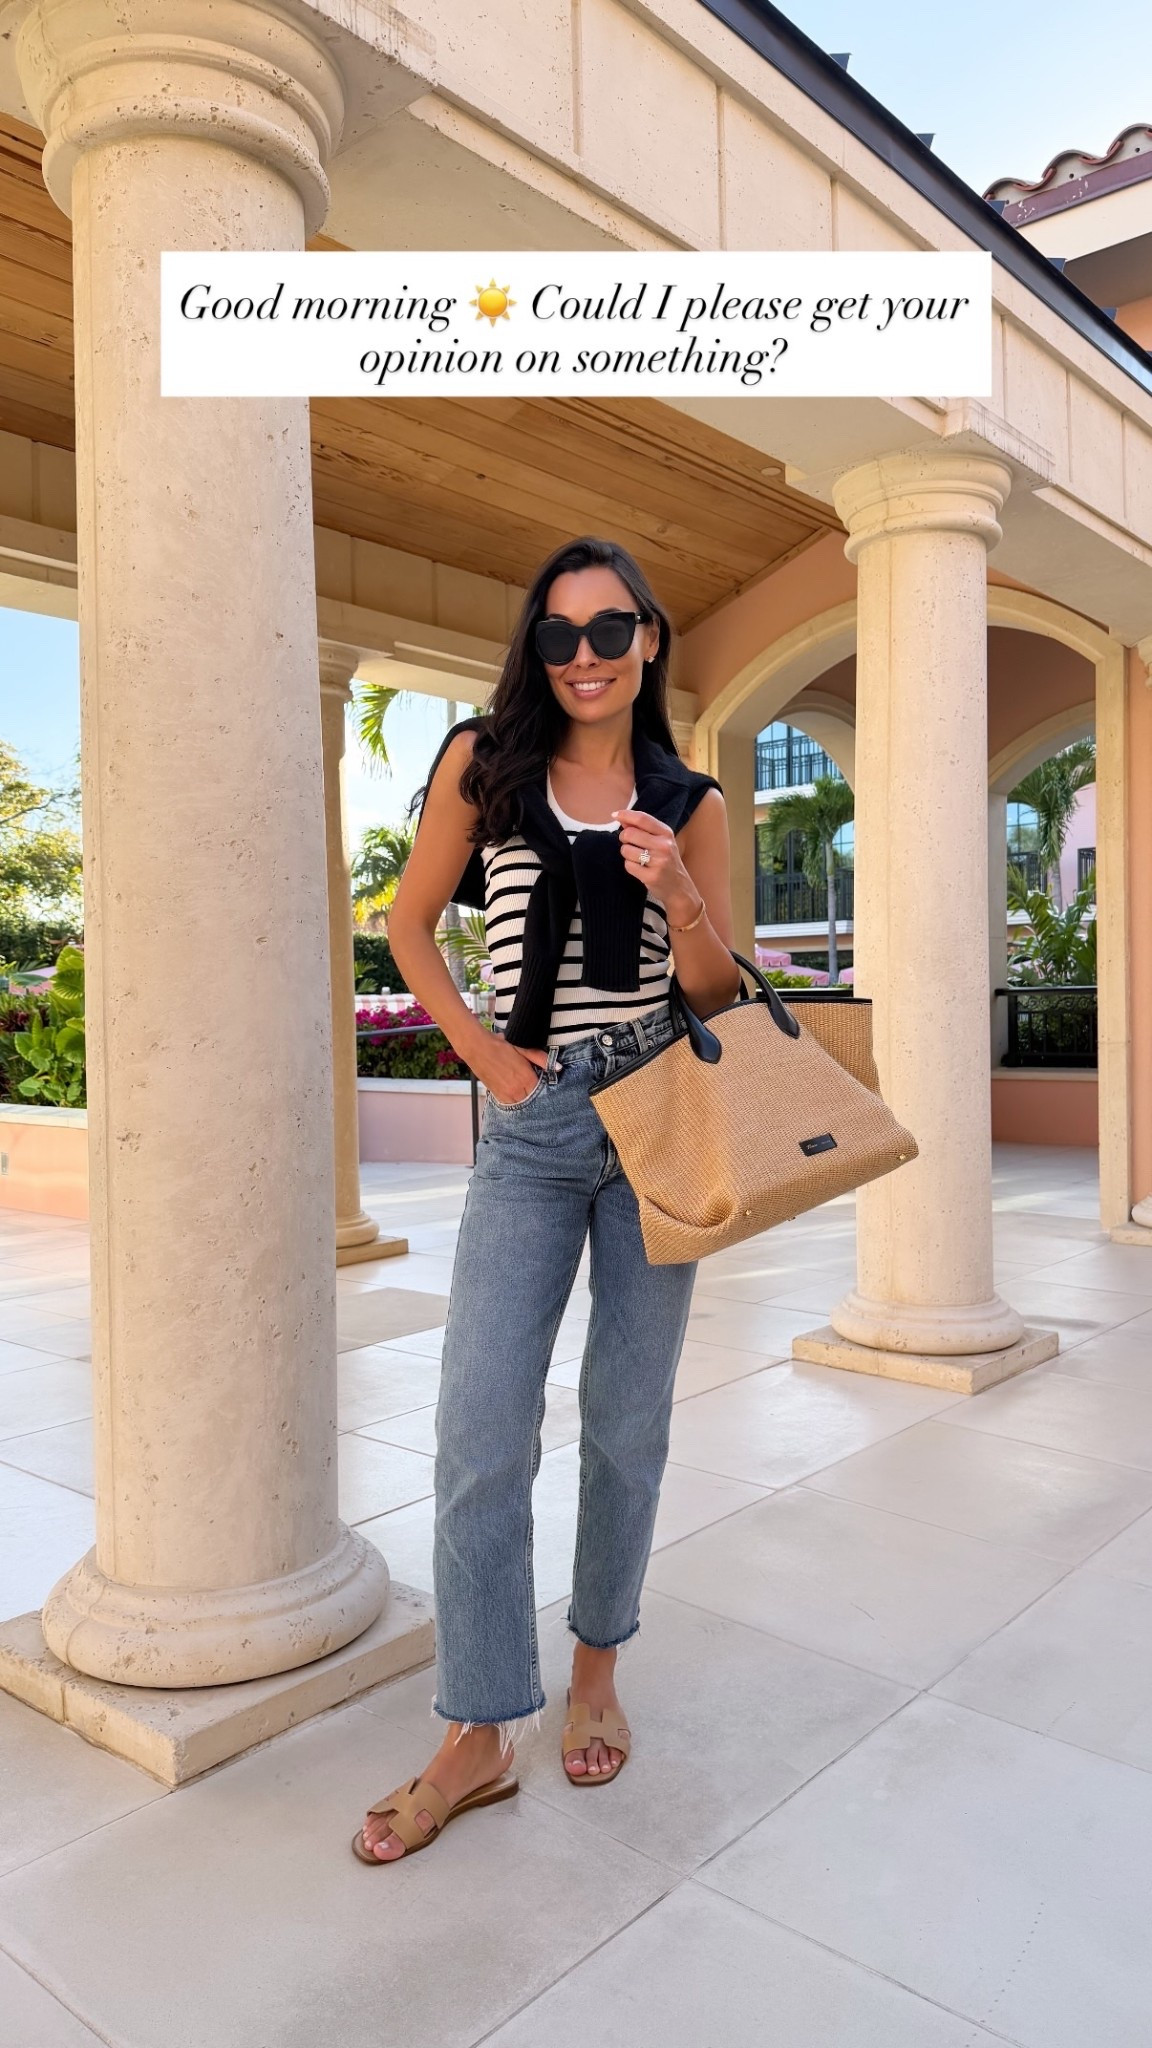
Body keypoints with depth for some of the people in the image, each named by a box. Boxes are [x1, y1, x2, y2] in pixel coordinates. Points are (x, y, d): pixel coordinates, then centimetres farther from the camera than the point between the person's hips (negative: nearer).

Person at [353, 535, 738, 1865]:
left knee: (627, 1424, 10)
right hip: (532, 1125, 0)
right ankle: (478, 1740, 13)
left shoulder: (691, 803, 4)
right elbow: (409, 926, 9)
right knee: (479, 1433, -3)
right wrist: (480, 1049, -4)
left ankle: (597, 1669, 33)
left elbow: (722, 991, 5)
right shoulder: (483, 764, 3)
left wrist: (676, 892, -15)